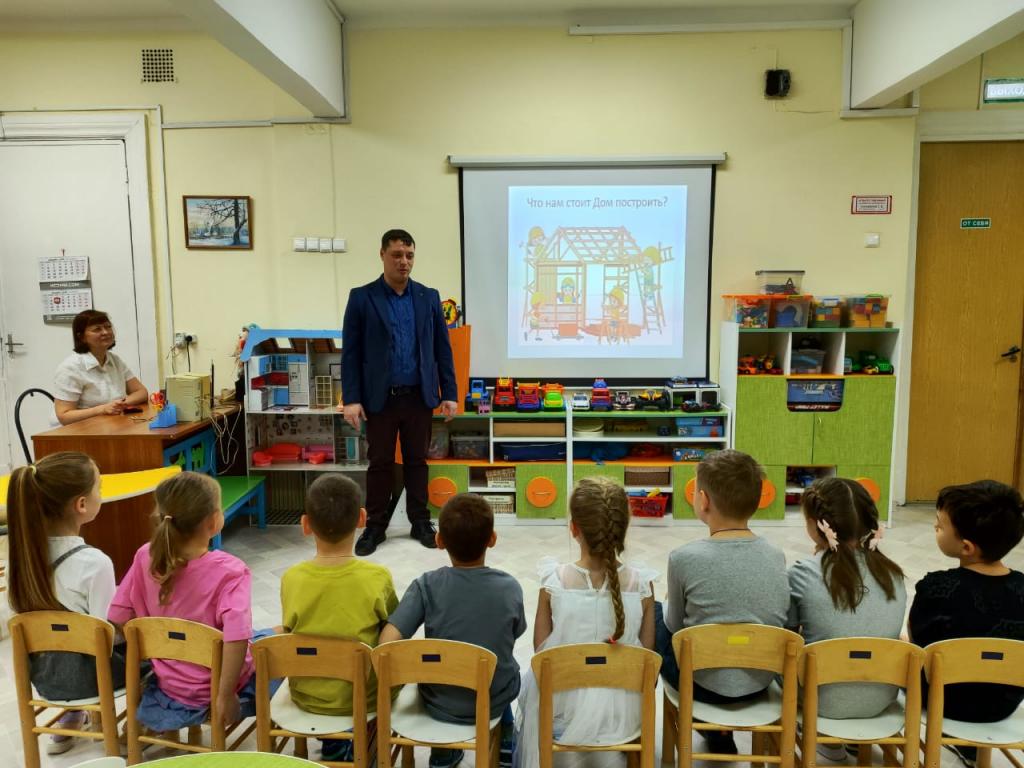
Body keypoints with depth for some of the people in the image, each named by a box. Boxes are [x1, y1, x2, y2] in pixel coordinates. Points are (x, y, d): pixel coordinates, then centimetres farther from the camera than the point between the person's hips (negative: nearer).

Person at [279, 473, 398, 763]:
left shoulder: (291, 578, -16)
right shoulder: (378, 577, -21)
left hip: (307, 697, 2)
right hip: (364, 697, -2)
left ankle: (335, 748, 31)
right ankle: (353, 750, 27)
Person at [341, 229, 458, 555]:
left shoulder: (429, 297, 6)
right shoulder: (361, 297, -1)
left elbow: (442, 348, 6)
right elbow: (350, 352, -3)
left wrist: (449, 393, 2)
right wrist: (351, 399, -9)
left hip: (419, 397, 2)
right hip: (380, 398, -1)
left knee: (417, 461, 11)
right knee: (380, 463, 8)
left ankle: (420, 522, 24)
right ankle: (375, 526, 21)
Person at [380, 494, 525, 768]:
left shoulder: (426, 585, -20)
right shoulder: (510, 587, -16)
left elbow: (387, 643, -26)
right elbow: (514, 635, 0)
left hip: (439, 703, 0)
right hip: (494, 702, 1)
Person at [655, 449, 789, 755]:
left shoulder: (685, 557, -21)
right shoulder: (776, 557, -8)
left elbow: (675, 626, -6)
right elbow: (776, 621, 6)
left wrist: (666, 610, 17)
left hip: (704, 684, -4)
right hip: (760, 683, 4)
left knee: (654, 615, 20)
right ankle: (719, 729, 33)